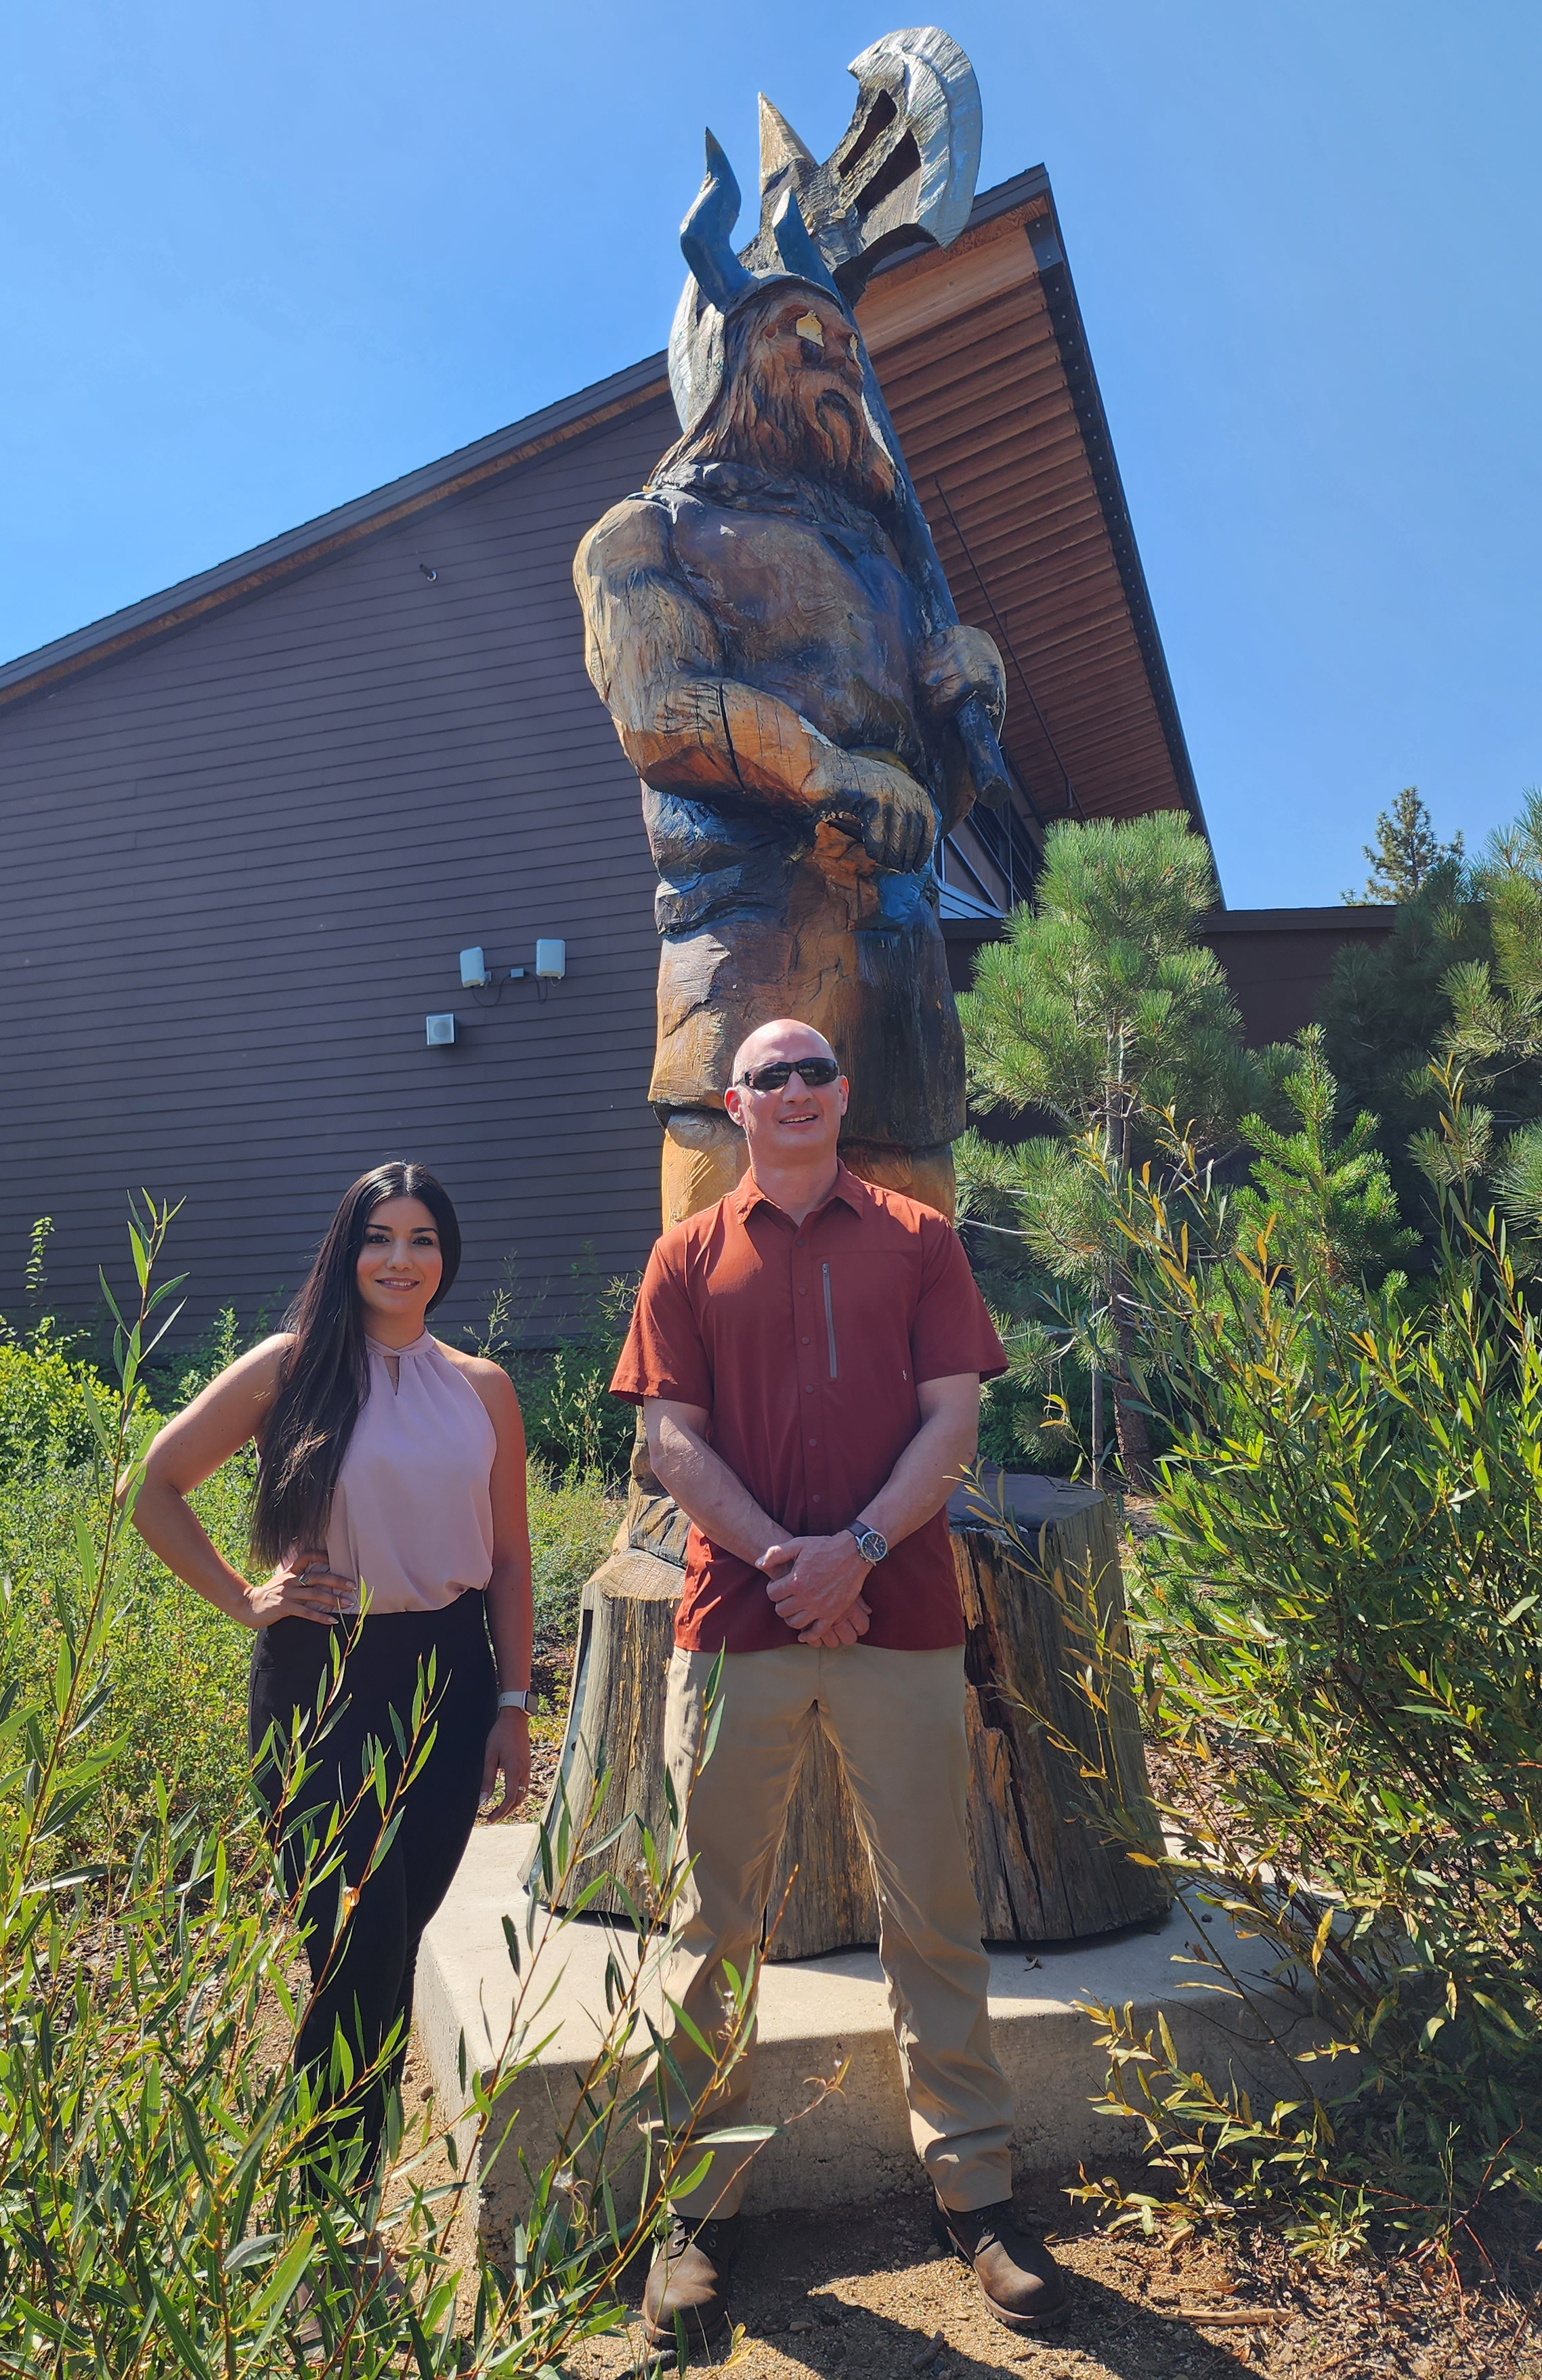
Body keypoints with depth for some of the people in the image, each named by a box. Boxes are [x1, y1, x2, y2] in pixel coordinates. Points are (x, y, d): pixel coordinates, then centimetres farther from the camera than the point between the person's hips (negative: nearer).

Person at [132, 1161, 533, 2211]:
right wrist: (243, 1598, -2)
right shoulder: (291, 1366, -4)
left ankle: (357, 2159, 34)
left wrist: (512, 1708, 5)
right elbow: (158, 1489, 2)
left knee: (399, 1937, 12)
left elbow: (509, 1559, 8)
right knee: (360, 1953, -1)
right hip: (323, 1680, -3)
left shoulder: (483, 1389, 5)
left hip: (448, 1676, 3)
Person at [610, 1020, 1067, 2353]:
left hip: (900, 1616, 0)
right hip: (734, 1621, 0)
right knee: (715, 1920, 10)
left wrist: (856, 1548, -12)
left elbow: (954, 1415, 1)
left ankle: (976, 2190, 29)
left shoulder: (916, 1239, 8)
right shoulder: (690, 1258, 8)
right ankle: (701, 2206, 27)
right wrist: (784, 1559, -11)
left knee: (934, 1914, 11)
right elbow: (674, 1437, 1)